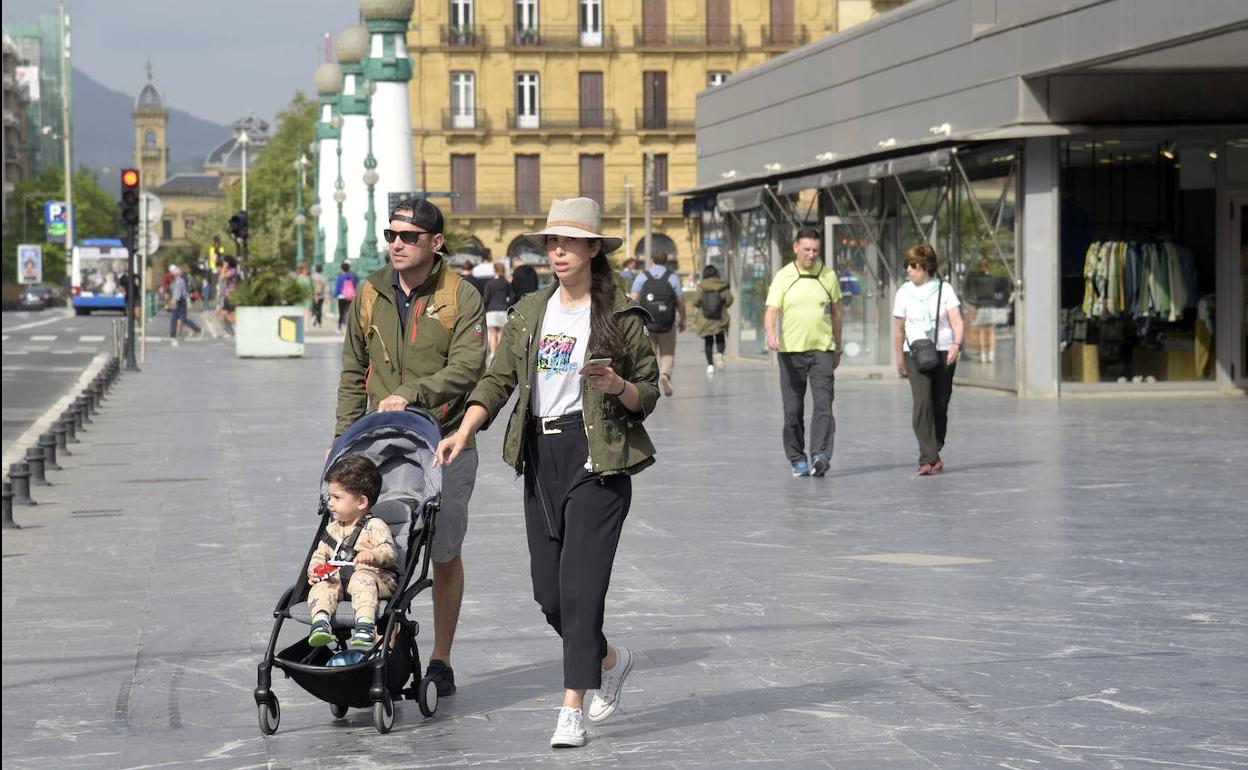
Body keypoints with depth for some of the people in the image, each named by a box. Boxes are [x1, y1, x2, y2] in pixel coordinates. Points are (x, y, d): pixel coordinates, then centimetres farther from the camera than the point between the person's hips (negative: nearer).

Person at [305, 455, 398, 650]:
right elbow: (320, 554, 23)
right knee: (322, 585, -26)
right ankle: (320, 619, -47)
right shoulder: (333, 529, 21)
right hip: (337, 577, 5)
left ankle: (365, 622, -57)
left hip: (374, 576, -5)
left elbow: (390, 552, -13)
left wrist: (373, 555, -36)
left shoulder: (375, 527, -1)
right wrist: (315, 569, 0)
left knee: (362, 579, -39)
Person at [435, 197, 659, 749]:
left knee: (580, 583, -11)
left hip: (597, 457, -5)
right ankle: (609, 660, 35)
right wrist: (464, 432, -5)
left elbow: (648, 396, 2)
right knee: (548, 590, 8)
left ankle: (572, 709, -7)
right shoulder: (529, 313, 10)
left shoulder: (620, 316, -3)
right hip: (542, 455, 5)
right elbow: (499, 380, 8)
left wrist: (617, 385, -20)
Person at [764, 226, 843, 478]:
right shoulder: (783, 277, 0)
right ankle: (797, 459, 11)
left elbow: (836, 312, 15)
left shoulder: (828, 275, 6)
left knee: (823, 404, -13)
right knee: (793, 409, 3)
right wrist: (771, 333, -28)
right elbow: (771, 311, -7)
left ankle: (821, 455, -20)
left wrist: (837, 349, 16)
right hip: (790, 350, 0)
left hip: (822, 349, 0)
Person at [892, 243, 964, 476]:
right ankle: (928, 458, -20)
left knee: (940, 405, 3)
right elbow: (898, 329, 12)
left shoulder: (944, 289, 2)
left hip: (943, 352, 1)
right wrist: (900, 360, 15)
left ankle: (933, 455, 19)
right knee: (922, 402, -16)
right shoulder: (904, 293, 5)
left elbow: (956, 321, -5)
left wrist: (956, 345, -22)